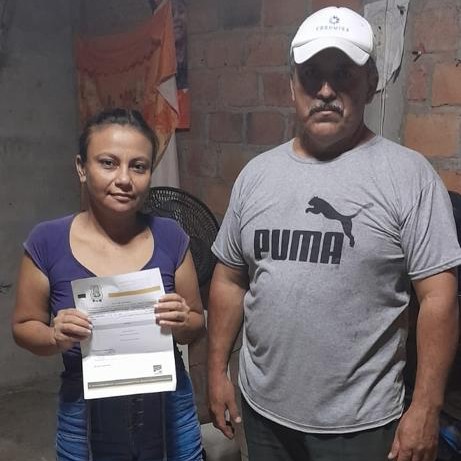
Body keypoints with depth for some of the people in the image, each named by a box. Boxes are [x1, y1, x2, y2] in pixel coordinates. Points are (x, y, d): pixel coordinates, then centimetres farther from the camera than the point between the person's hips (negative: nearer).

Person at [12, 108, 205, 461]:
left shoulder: (170, 238, -8)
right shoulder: (47, 243, -11)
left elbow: (197, 324, 2)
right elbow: (24, 326, 0)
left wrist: (182, 323, -19)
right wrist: (54, 338, -20)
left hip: (168, 409, 1)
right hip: (87, 417, 0)